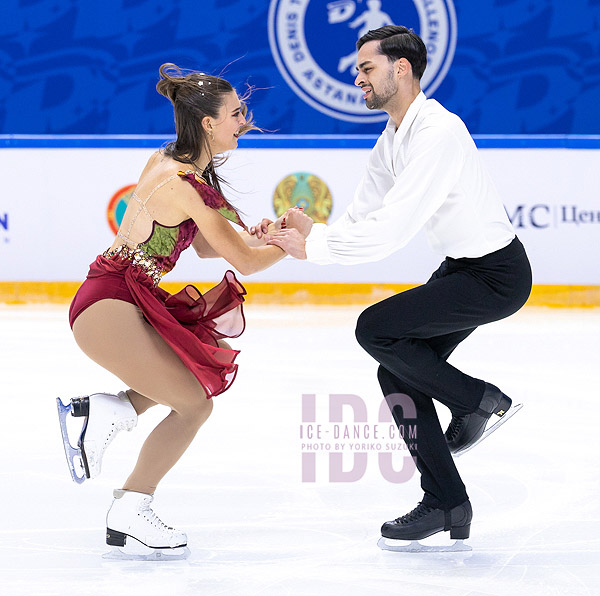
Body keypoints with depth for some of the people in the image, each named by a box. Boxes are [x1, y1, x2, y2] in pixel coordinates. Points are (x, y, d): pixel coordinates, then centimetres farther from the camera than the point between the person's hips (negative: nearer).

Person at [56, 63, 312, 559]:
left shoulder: (166, 162, 10)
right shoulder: (188, 187, -19)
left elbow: (207, 245, 19)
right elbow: (246, 263, -12)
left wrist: (257, 236, 3)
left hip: (117, 299, 10)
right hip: (110, 306, -10)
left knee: (210, 371, 18)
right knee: (194, 404, -6)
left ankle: (105, 411, 12)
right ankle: (129, 517, 2)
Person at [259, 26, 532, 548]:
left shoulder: (437, 132, -25)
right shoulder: (392, 141, 8)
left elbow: (389, 231, -30)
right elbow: (360, 220, 7)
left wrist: (311, 245, -23)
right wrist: (301, 233, -9)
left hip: (497, 274, -10)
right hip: (462, 268, 10)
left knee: (376, 329, -17)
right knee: (399, 373, 4)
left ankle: (480, 401, 0)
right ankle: (447, 504, 11)